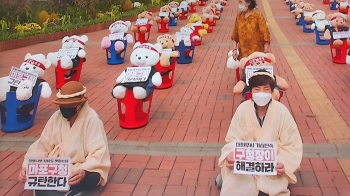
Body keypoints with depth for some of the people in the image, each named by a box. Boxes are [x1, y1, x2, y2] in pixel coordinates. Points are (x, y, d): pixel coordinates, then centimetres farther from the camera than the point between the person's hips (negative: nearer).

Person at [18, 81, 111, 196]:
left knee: (92, 177, -38)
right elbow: (41, 148, 0)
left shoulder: (91, 118, -14)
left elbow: (98, 154, -20)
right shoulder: (56, 117, 0)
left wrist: (84, 171, -38)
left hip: (84, 170, -4)